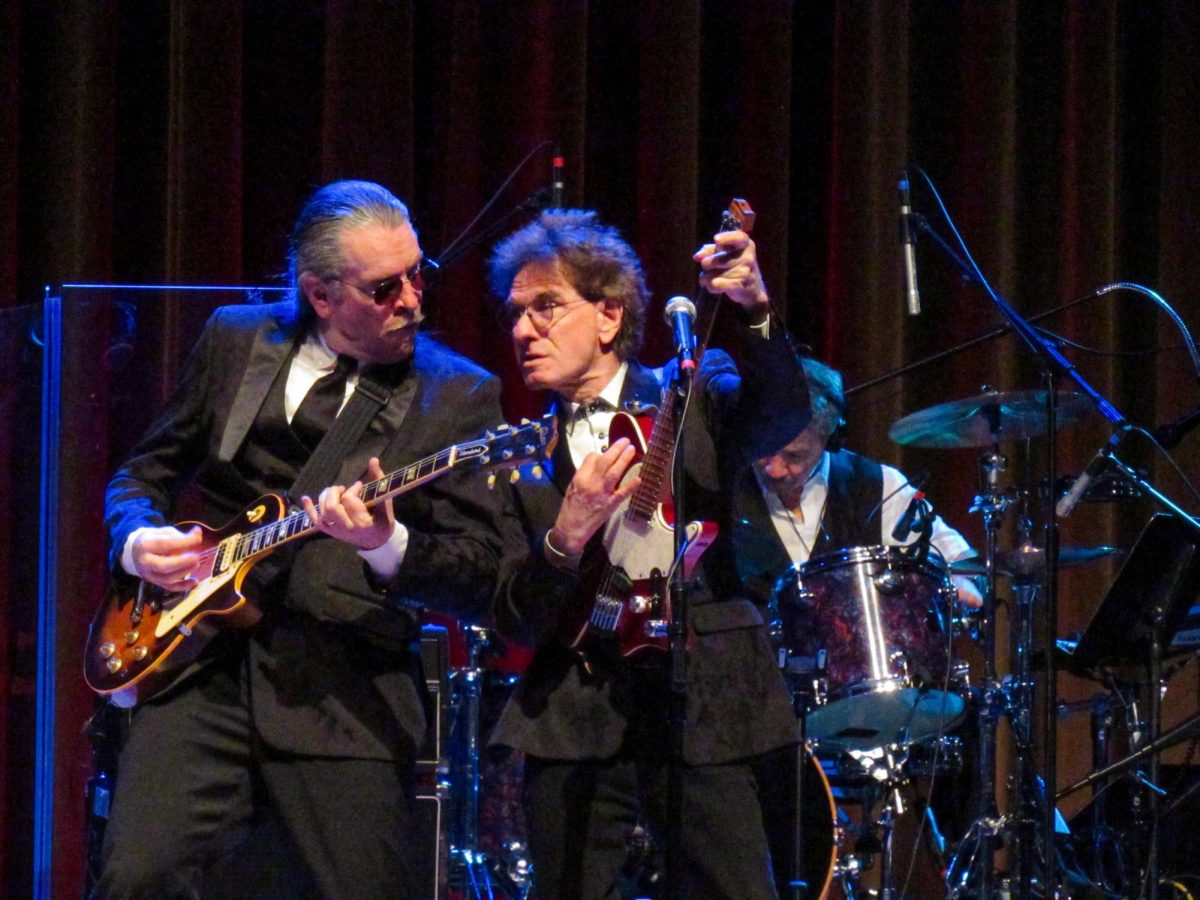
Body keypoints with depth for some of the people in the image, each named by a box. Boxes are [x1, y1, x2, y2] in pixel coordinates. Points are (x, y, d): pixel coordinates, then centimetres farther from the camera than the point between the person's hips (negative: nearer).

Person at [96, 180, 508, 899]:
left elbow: (482, 578, -2)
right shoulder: (235, 341, 14)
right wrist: (140, 540, 0)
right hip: (202, 665, 1)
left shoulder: (460, 394, 5)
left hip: (348, 693, -1)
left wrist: (387, 546, -22)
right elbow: (143, 475, 23)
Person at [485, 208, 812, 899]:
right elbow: (516, 622, 4)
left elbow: (785, 420, -16)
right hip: (574, 718, 2)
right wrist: (568, 535, -15)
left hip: (704, 707, -2)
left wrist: (755, 312, -32)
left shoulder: (694, 396, 7)